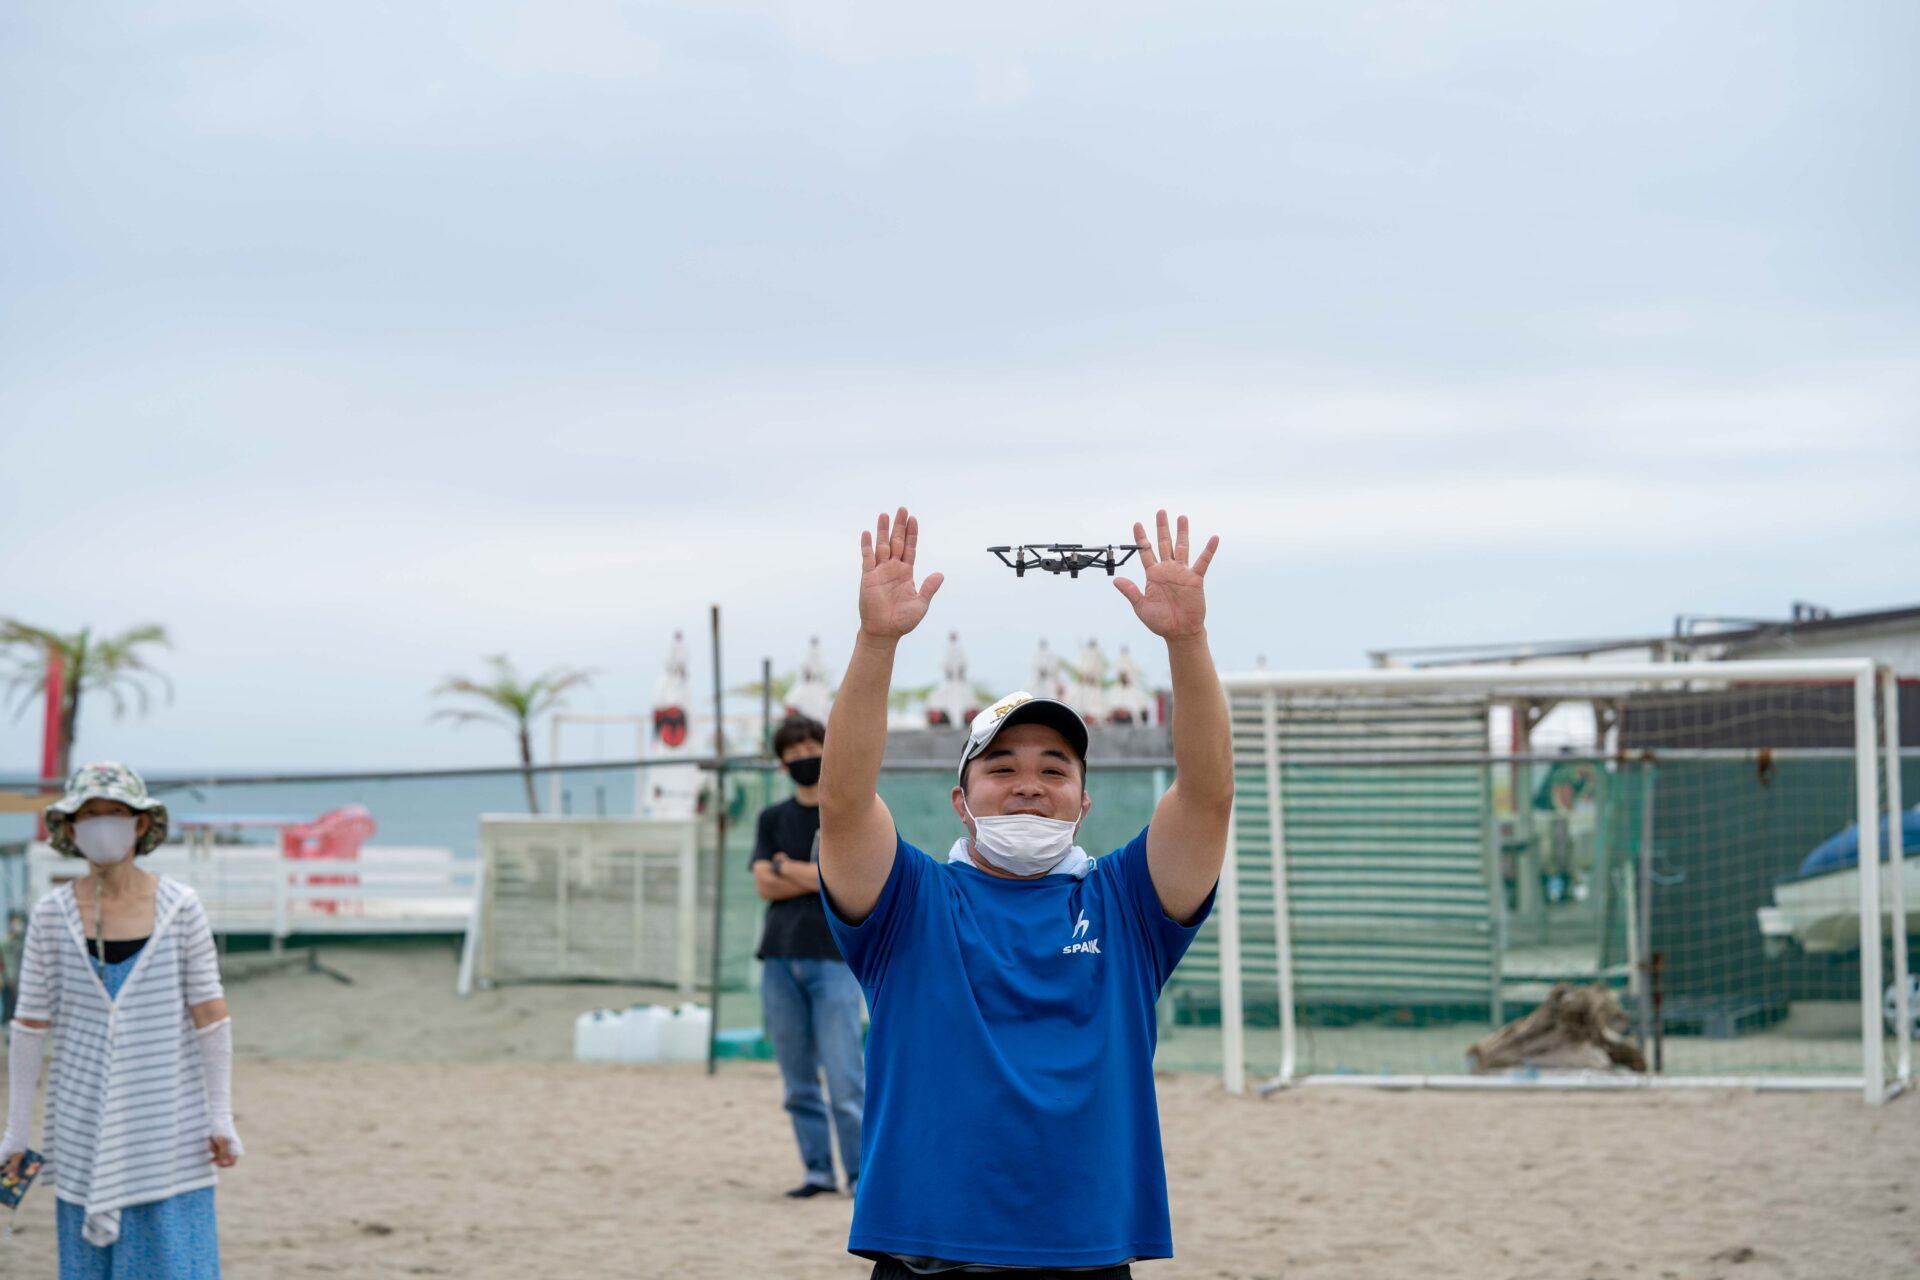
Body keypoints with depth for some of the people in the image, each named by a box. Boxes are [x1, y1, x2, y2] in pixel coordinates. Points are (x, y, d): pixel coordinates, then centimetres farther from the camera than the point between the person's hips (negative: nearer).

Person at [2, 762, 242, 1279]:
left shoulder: (179, 907, -4)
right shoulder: (52, 915, -2)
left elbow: (210, 1014, -3)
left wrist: (221, 1116, -6)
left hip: (168, 1123, -1)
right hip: (85, 1121, 1)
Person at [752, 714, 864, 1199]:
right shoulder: (773, 818, 15)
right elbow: (764, 884, 3)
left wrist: (787, 866, 1)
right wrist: (818, 877, -6)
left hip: (833, 957, -4)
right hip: (779, 959, 4)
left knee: (845, 1078, -10)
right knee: (798, 1082, 4)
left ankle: (862, 1173, -5)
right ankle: (819, 1171, 9)